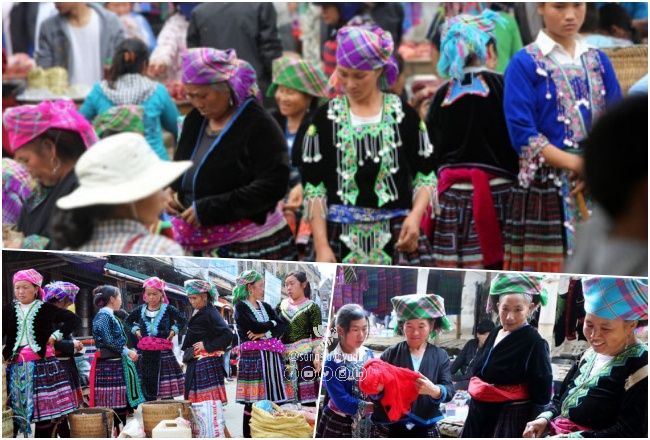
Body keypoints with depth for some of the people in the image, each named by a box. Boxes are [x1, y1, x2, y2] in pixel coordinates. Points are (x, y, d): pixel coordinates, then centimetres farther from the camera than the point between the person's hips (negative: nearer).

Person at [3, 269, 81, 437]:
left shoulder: (46, 309, 3)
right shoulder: (8, 310, 9)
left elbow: (75, 319, 3)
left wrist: (57, 335, -4)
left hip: (41, 364, -2)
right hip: (15, 367, 2)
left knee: (45, 408, -3)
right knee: (13, 411, 0)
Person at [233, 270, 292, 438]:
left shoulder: (265, 306, 19)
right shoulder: (241, 307, 0)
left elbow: (282, 326, 6)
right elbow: (256, 327, -14)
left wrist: (265, 333, -10)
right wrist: (272, 323, 3)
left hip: (271, 356, 6)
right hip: (253, 357, -6)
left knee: (274, 399, -2)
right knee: (253, 401, -9)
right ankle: (249, 435, -5)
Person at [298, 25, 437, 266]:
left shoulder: (403, 115, 5)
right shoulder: (326, 119, 4)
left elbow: (426, 175, 9)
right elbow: (313, 187, 2)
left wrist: (415, 215, -10)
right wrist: (321, 246, -6)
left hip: (397, 235, 0)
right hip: (342, 237, 0)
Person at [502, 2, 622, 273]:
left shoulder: (599, 62, 13)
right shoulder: (525, 64, -3)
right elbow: (523, 135, -9)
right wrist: (579, 165, -16)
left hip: (597, 191, 5)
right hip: (546, 191, -5)